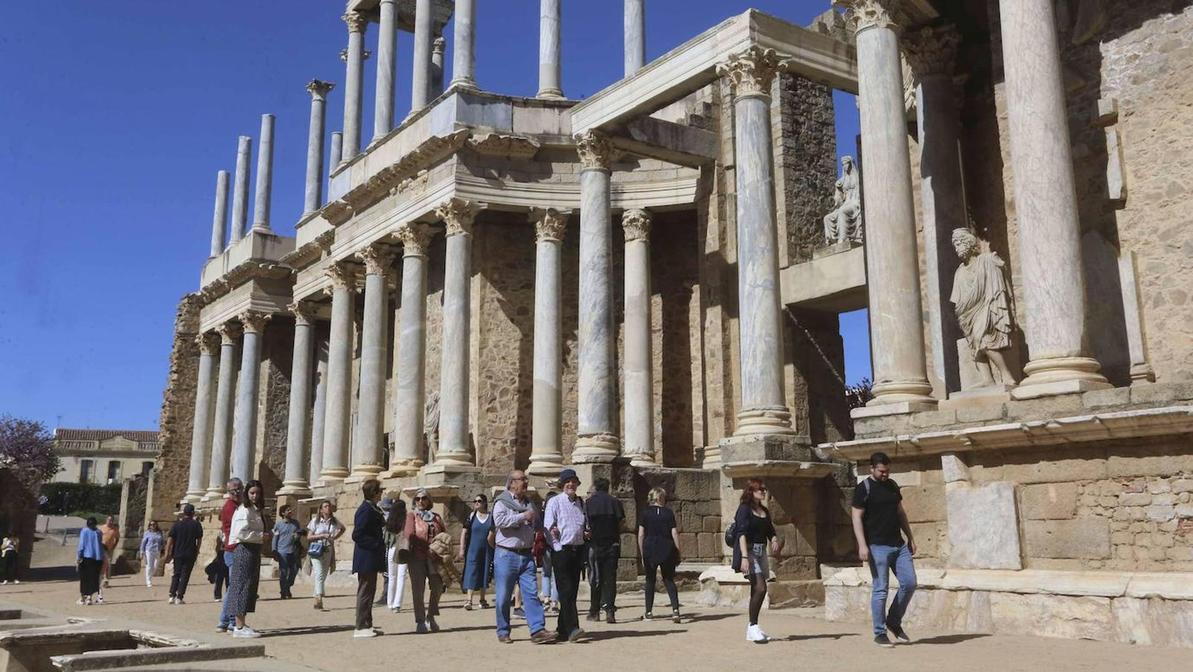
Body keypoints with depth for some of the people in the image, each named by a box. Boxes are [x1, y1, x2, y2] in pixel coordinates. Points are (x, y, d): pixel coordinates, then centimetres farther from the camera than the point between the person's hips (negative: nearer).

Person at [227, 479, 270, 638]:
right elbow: (240, 533, -21)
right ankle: (240, 627, -5)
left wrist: (264, 536, 8)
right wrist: (261, 537, -16)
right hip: (244, 549, -10)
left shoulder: (257, 510, 18)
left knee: (249, 587, 13)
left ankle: (241, 625, 20)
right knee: (243, 585, -8)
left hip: (253, 550, 10)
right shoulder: (244, 510, -12)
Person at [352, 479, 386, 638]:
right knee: (365, 592, -5)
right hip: (366, 559, -10)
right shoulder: (366, 510, -17)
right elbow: (357, 535, -22)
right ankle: (361, 628, 1)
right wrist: (377, 545, -19)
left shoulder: (373, 509, 14)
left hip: (371, 560, 10)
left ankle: (366, 626, 21)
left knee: (368, 592, 14)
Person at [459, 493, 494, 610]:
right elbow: (464, 533, 1)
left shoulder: (491, 517, 3)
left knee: (484, 574, 9)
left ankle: (482, 600, 22)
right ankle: (469, 600, -12)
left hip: (487, 551, 2)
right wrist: (462, 549, -5)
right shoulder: (471, 516, 1)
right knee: (471, 574, -9)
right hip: (473, 551, -2)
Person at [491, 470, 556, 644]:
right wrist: (523, 516, -17)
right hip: (506, 555, -5)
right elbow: (500, 520, -21)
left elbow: (539, 524, 32)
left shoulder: (529, 504, 18)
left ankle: (537, 630, -7)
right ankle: (503, 632, 15)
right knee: (504, 596, 3)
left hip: (526, 555, 5)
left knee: (531, 593, -3)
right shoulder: (501, 502, -2)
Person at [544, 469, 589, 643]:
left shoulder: (581, 502, 14)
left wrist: (587, 532, 3)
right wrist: (558, 548, -17)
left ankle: (562, 630, 17)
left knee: (572, 591, 8)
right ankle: (572, 628, -15)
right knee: (566, 590, -11)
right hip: (561, 550, -6)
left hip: (578, 550, 6)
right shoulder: (554, 502, -3)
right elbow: (548, 528, -8)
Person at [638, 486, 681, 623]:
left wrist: (642, 555, 6)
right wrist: (678, 552, 3)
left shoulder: (645, 513, 2)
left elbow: (641, 535, -1)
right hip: (667, 550, 0)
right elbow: (674, 533, -3)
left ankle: (649, 612, 14)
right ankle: (675, 609, -11)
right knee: (669, 580, 7)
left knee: (650, 581, 12)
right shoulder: (669, 513, 2)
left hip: (650, 550, 0)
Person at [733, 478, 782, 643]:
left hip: (761, 552, 7)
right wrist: (744, 557, -24)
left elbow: (771, 532, 20)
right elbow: (742, 534, -14)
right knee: (760, 588, -17)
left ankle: (752, 629, 14)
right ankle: (753, 626, -10)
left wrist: (775, 540, -4)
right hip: (749, 551, -7)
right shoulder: (744, 509, -6)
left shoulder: (765, 511, 16)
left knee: (757, 590, 6)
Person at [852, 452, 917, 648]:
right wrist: (862, 545, -18)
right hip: (878, 547, -7)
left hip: (898, 545, 7)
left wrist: (910, 537, 17)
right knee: (880, 589, -4)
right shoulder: (864, 488, -6)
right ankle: (880, 633, 7)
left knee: (909, 583, 3)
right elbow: (857, 517, -10)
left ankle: (894, 621, 22)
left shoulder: (892, 485, 14)